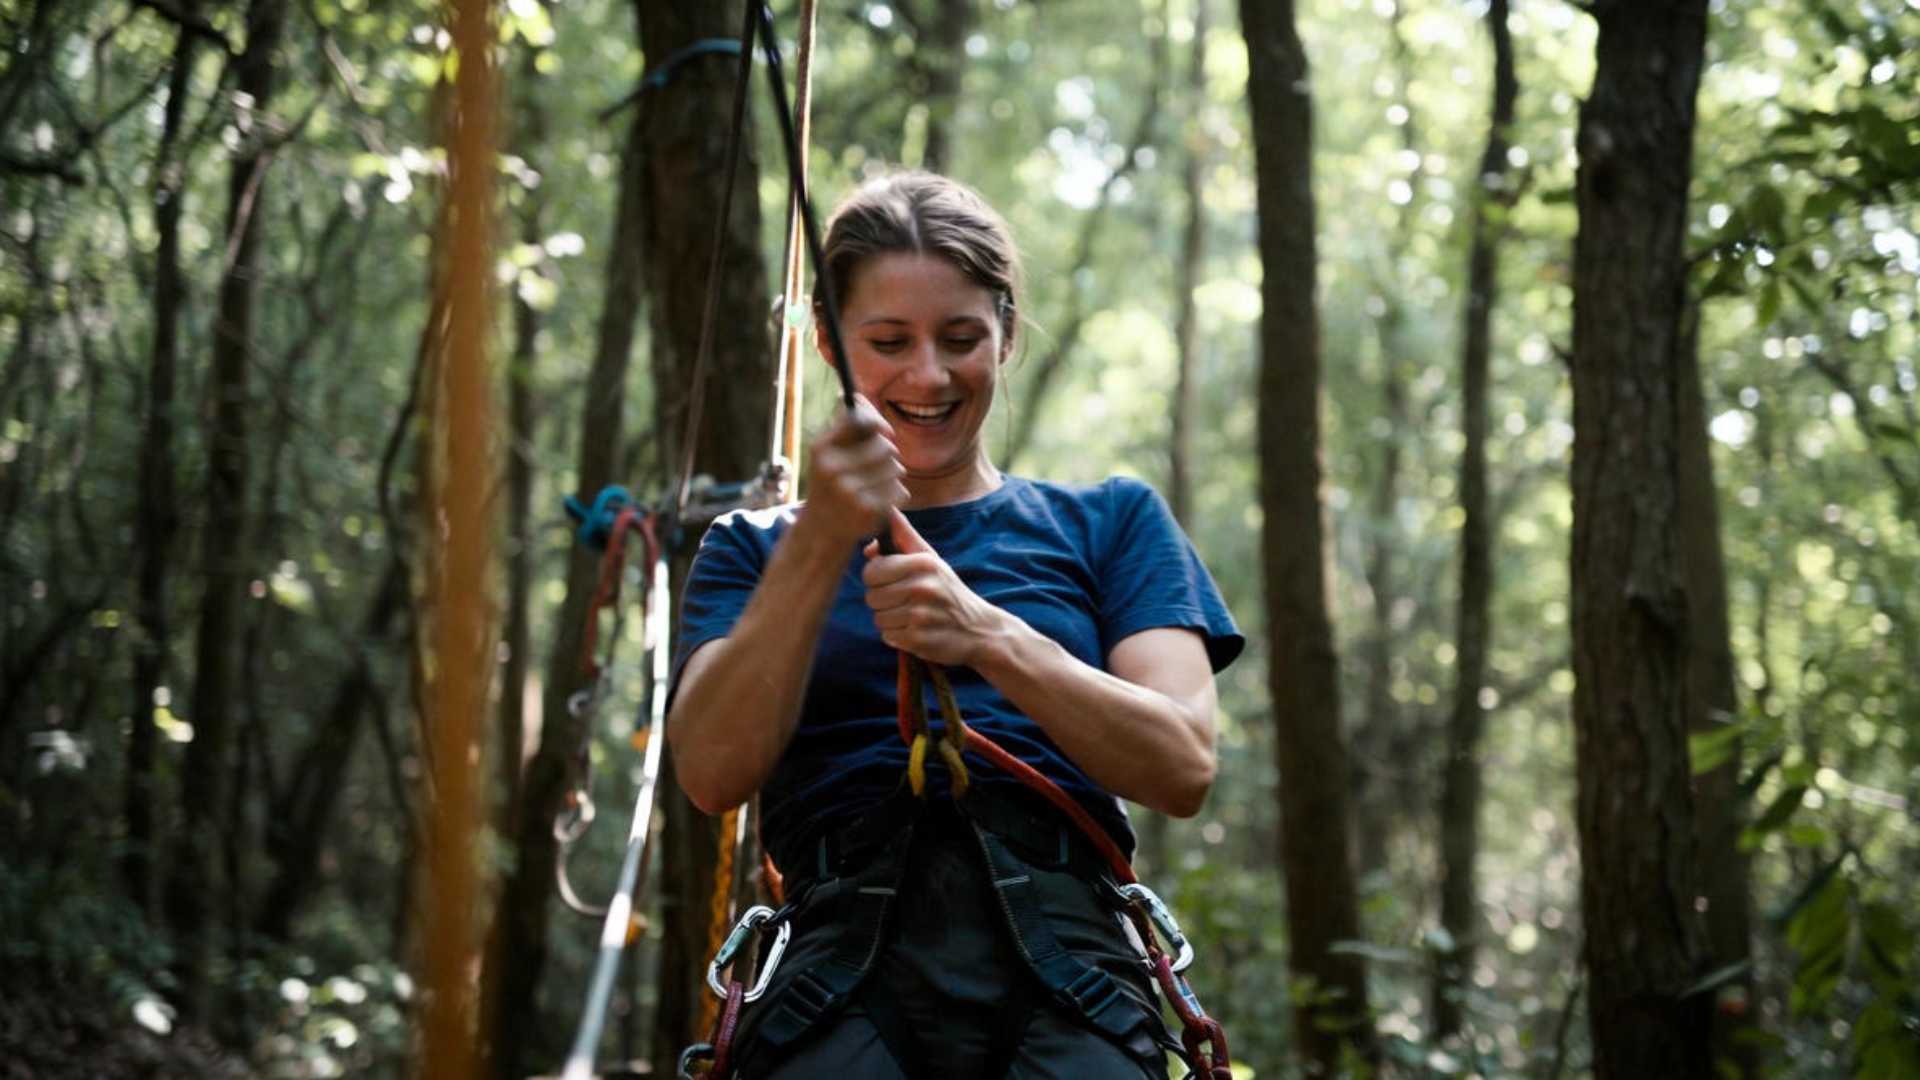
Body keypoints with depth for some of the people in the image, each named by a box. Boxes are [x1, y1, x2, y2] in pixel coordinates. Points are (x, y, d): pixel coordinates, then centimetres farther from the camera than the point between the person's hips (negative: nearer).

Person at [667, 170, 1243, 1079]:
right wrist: (822, 542, -9)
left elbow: (1183, 767, 4)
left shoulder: (1110, 523, 20)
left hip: (1066, 974, 1)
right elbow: (713, 773, 2)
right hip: (847, 962, 0)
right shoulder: (755, 549, 20)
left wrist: (989, 636, -11)